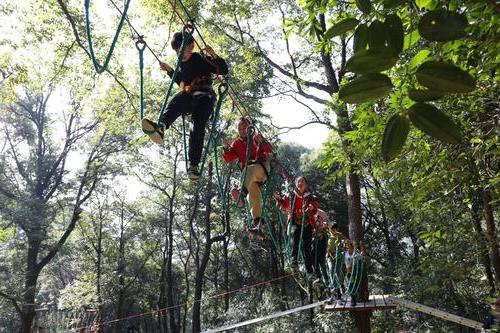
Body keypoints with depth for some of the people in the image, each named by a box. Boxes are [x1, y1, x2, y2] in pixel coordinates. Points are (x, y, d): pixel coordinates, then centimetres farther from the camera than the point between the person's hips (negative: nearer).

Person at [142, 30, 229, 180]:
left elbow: (224, 70, -1)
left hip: (203, 96, -4)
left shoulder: (202, 59, 7)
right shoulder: (181, 65, 25)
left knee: (198, 126, -29)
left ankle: (193, 165, -36)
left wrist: (214, 56, -16)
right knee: (175, 102, -34)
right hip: (187, 96, 4)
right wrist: (170, 71, 27)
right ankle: (160, 128, -66)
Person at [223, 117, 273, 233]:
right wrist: (226, 148, -9)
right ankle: (257, 222, -11)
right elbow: (229, 159, 10)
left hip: (261, 167, -4)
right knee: (253, 196, -14)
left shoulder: (256, 138, 11)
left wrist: (262, 142, -24)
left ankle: (242, 192, -62)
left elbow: (269, 150, -4)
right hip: (249, 175, 4)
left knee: (250, 169, -37)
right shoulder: (236, 143, 21)